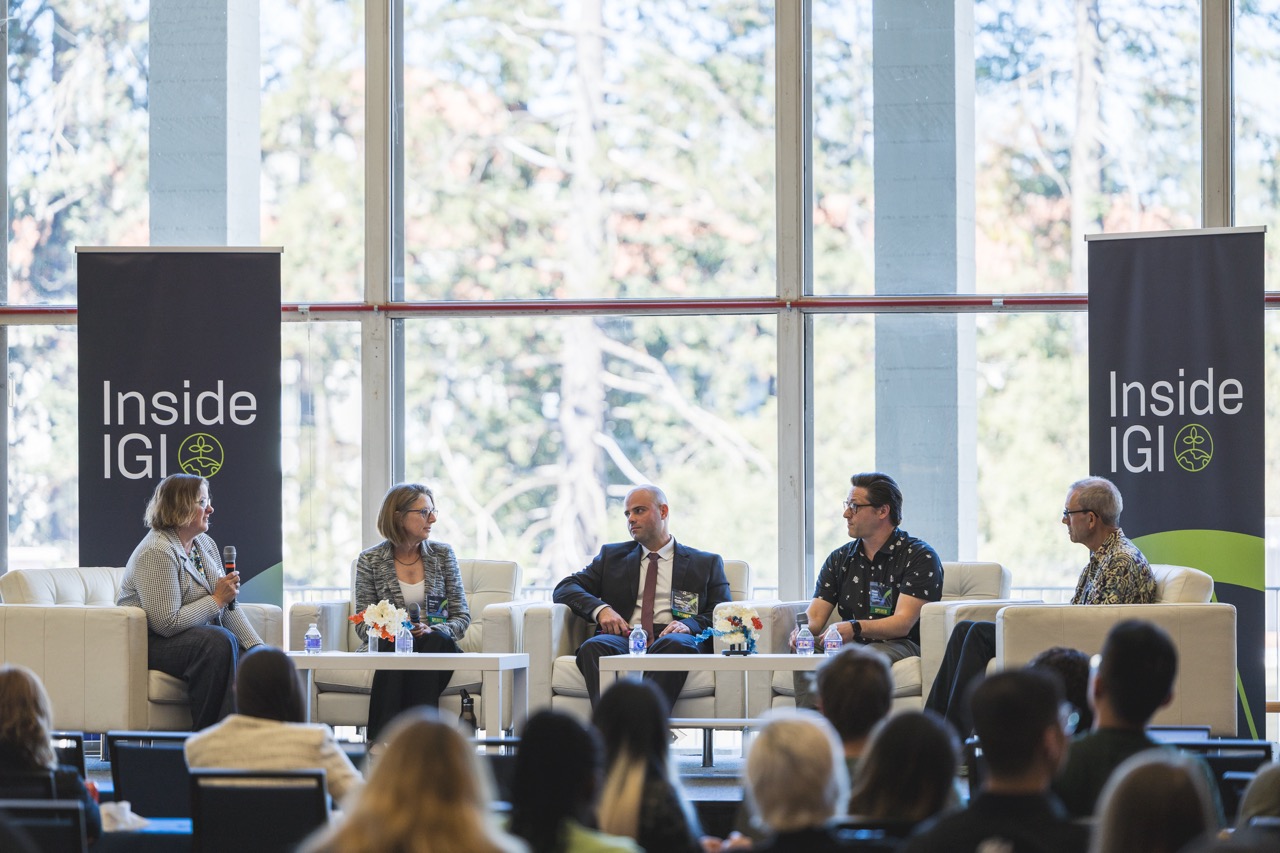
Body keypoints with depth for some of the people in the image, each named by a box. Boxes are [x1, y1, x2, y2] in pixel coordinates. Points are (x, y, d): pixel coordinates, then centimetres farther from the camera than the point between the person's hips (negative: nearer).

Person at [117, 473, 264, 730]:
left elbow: (228, 608, 12)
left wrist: (258, 647, -1)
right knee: (219, 642, -33)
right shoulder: (157, 553, -18)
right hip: (151, 645, -9)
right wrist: (217, 600, -16)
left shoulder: (206, 544, 11)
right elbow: (167, 623, -24)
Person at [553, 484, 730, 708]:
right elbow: (564, 589, 18)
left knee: (676, 644, -39)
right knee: (593, 647, -34)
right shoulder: (612, 556, 27)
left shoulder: (706, 563, 22)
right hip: (623, 638, 2)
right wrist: (600, 609, -4)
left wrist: (689, 624, -11)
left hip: (671, 640, -2)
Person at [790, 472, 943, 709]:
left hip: (900, 647, -5)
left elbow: (903, 623, -13)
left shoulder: (919, 556, -1)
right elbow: (815, 616, 9)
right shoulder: (839, 559, 18)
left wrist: (855, 628, -31)